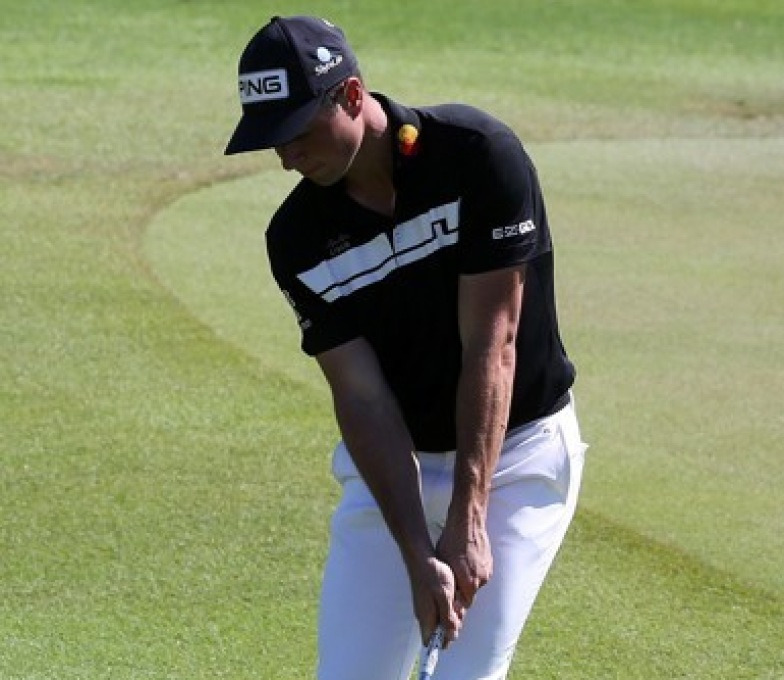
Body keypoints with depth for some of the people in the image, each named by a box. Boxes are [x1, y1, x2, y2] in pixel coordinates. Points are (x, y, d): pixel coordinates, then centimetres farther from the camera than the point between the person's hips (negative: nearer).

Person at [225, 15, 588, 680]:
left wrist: (467, 522, -23)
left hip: (515, 452, -4)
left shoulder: (477, 154, -20)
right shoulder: (298, 239, -9)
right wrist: (417, 557, -23)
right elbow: (362, 399, -12)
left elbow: (490, 349, -21)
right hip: (388, 469, 4)